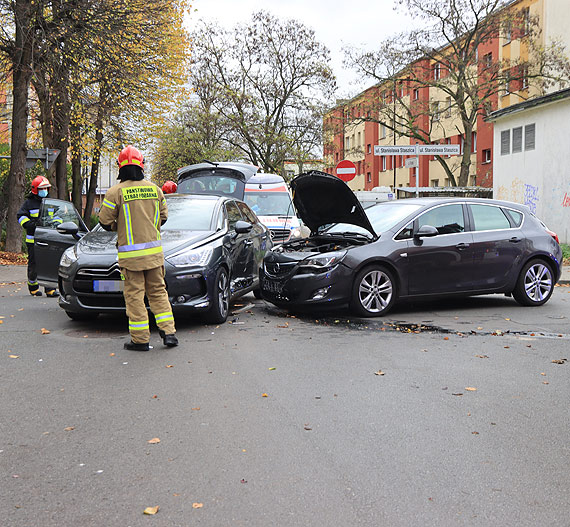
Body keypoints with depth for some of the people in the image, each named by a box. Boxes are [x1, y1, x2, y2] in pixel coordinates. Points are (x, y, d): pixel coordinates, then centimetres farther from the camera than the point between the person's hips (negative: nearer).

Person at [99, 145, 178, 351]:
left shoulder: (115, 192, -8)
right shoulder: (154, 189, 5)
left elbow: (105, 222, -5)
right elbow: (163, 217, 14)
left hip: (130, 253, -4)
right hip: (154, 250, 4)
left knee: (134, 295, 2)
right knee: (158, 291, 13)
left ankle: (140, 339, 5)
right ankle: (168, 332, 9)